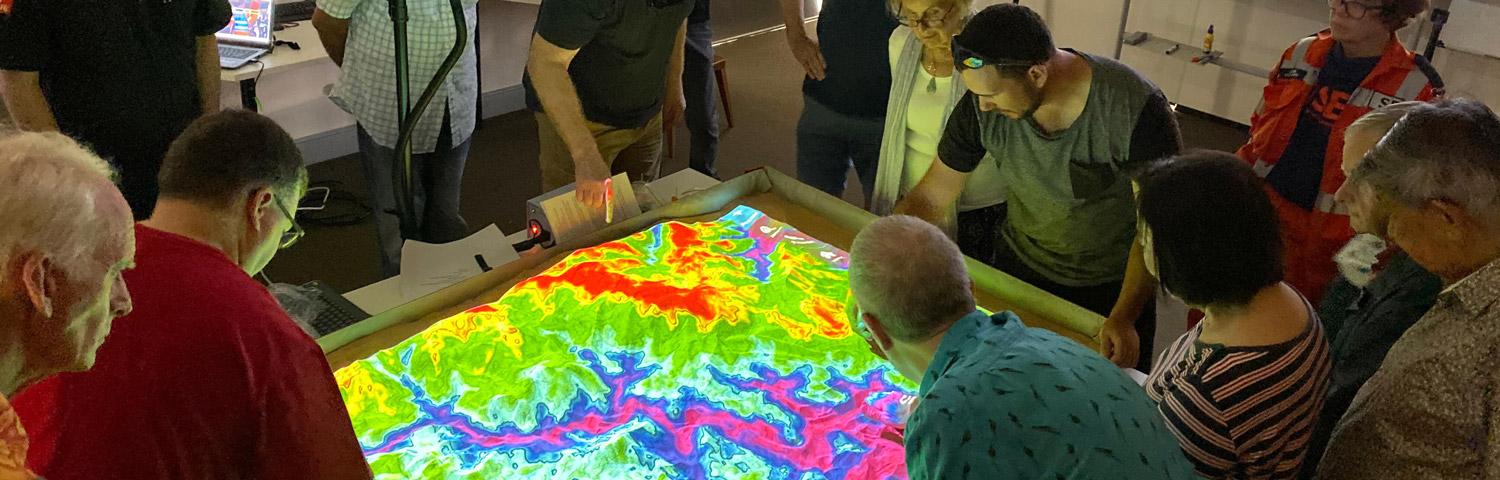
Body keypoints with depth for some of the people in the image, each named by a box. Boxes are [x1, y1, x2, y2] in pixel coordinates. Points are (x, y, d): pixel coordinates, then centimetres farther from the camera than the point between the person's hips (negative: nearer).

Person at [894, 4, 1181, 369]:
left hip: (1113, 288, -3)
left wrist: (1124, 318, -26)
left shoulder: (1137, 109, -31)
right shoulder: (982, 104, -20)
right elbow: (930, 197, -11)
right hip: (1018, 268, 3)